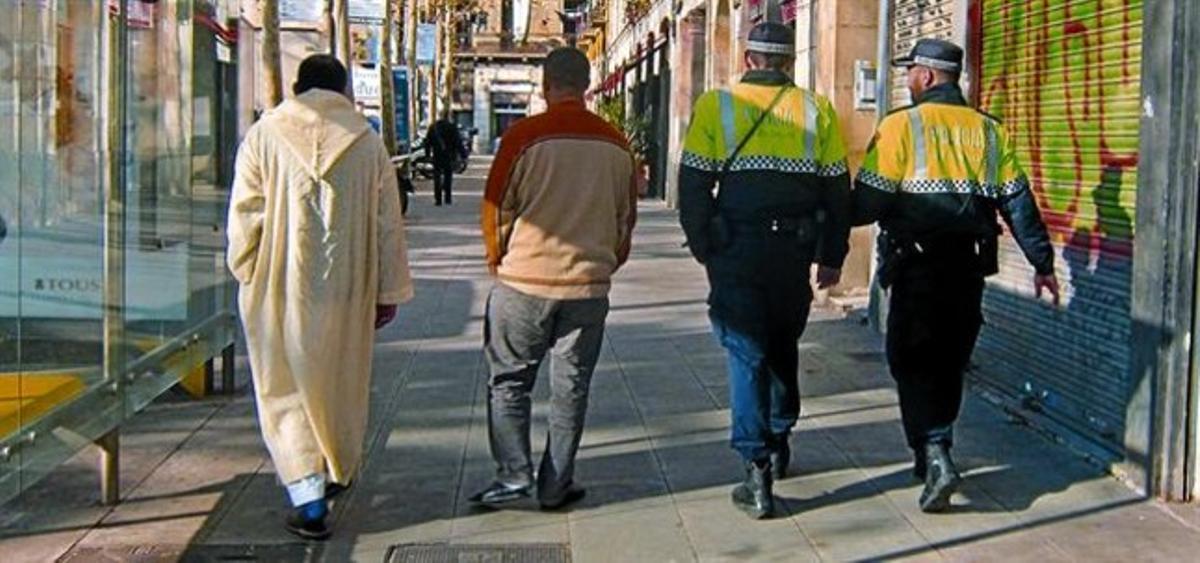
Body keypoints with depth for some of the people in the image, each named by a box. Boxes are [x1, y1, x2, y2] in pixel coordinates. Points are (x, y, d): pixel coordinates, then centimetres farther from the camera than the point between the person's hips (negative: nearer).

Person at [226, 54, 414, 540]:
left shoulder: (264, 136, -4)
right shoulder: (368, 143, -1)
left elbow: (244, 214, -4)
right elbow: (387, 224, 1)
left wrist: (246, 274, 11)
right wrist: (390, 292, 8)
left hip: (281, 288, -2)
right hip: (346, 289, 2)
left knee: (287, 390, 6)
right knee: (343, 382, 21)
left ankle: (308, 496, -4)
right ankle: (339, 471, 39)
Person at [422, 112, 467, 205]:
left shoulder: (433, 127, 3)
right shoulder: (452, 127, -9)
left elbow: (427, 142, 8)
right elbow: (458, 142, -9)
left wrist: (427, 153, 16)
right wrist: (463, 154, -3)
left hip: (436, 156, 2)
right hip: (449, 156, -2)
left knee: (437, 178, 6)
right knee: (448, 177, 7)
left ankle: (438, 199, 1)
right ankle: (448, 199, 5)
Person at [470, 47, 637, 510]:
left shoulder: (526, 136, -10)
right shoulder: (616, 146, 3)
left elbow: (496, 207, -5)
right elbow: (626, 218, 12)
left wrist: (497, 259, 12)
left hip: (525, 281, -3)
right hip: (589, 286, 3)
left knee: (509, 381, 10)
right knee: (570, 389, 10)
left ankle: (514, 474, 3)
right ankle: (556, 485, 15)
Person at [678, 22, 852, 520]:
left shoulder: (715, 106, -1)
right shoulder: (818, 111, 5)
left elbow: (693, 184, -2)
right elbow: (837, 189, 6)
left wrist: (703, 247, 8)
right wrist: (832, 256, 13)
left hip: (736, 251, -2)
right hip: (795, 250, 3)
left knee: (746, 353, 1)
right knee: (783, 346, 22)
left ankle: (757, 470, -4)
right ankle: (778, 444, 33)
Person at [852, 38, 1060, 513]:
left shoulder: (901, 126, -8)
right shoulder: (989, 131, 8)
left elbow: (868, 201, -12)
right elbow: (1018, 203, 7)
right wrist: (1043, 263, 13)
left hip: (918, 266, -5)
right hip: (969, 267, 5)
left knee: (911, 364, 1)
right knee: (949, 364, 16)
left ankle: (935, 455, -16)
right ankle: (933, 455, 28)